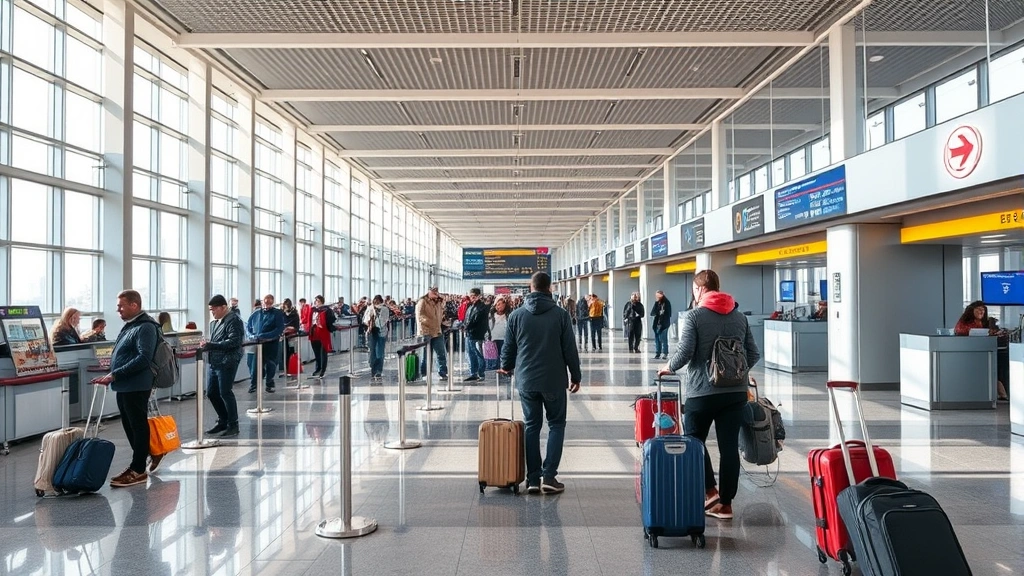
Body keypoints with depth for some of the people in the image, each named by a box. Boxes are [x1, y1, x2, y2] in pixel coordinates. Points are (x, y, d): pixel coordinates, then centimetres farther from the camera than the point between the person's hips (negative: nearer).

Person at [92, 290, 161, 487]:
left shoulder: (146, 327, -16)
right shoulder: (130, 326, 16)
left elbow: (144, 358, -25)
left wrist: (115, 375, -24)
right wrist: (112, 376, 14)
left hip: (136, 386, -10)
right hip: (124, 386, 10)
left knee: (138, 426, -1)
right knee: (129, 425, 16)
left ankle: (138, 470, 7)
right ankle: (140, 460, 30)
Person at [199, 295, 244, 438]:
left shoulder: (233, 320, -11)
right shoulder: (215, 322, 17)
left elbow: (234, 342, -20)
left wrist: (210, 344, -20)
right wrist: (206, 343, 4)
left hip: (226, 363, -9)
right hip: (213, 362, 9)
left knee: (225, 393, -5)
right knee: (211, 393, 12)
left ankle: (233, 425, 7)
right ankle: (223, 422, 26)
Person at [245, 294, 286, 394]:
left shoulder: (278, 314, 0)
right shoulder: (256, 313, 11)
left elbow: (280, 329, -11)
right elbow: (248, 326, 14)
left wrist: (264, 336, -20)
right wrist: (251, 335, -7)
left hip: (271, 344, -1)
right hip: (256, 344, 1)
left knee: (270, 365, 8)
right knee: (255, 365, -3)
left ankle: (269, 385, 21)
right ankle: (253, 385, 8)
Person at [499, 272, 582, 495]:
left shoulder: (517, 315, 0)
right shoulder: (560, 314, -6)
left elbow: (508, 348, 6)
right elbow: (570, 349, -4)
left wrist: (506, 367, 26)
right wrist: (576, 376, 7)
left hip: (526, 380, 2)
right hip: (554, 380, -2)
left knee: (531, 426, 11)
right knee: (556, 424, 10)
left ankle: (533, 478, 10)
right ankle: (549, 476, 2)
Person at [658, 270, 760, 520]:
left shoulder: (694, 316, -6)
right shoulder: (739, 316, 10)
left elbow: (685, 353, -14)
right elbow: (753, 354, 11)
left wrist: (669, 367, 4)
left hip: (702, 392, -4)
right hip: (736, 392, 5)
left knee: (694, 441, 13)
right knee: (729, 447, 6)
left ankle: (709, 490, 3)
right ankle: (726, 503, 10)